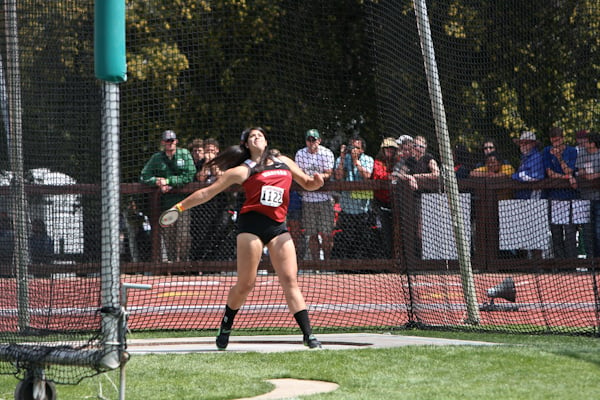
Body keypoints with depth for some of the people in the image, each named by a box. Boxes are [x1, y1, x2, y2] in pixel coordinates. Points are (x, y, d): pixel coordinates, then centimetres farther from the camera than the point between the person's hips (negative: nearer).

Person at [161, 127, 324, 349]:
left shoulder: (284, 162, 22)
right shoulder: (243, 170, 10)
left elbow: (307, 184, 32)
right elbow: (208, 192, 10)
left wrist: (316, 182, 7)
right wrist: (180, 207, 5)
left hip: (278, 227, 3)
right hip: (252, 224, -3)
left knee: (290, 281, -6)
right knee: (245, 284, -4)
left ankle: (308, 335, -10)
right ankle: (225, 329, 16)